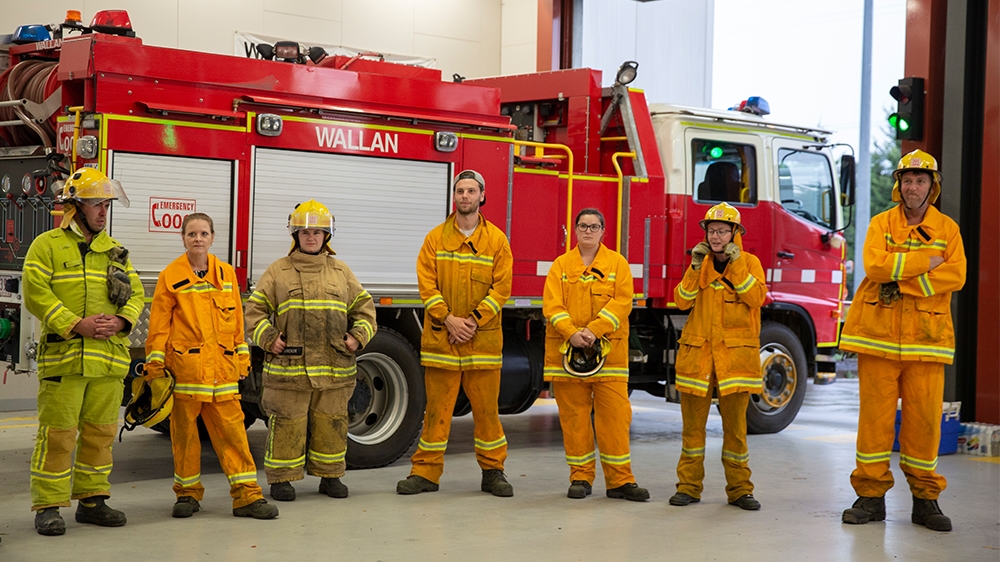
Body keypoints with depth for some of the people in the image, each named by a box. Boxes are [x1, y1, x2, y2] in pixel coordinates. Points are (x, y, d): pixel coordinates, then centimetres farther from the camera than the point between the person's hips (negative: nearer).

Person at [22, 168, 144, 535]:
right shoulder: (47, 246, 1)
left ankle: (91, 500, 20)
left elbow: (136, 293, 14)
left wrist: (121, 321, -7)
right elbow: (36, 294, -9)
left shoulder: (115, 251, 18)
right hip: (63, 356, -5)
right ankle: (48, 507, 2)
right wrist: (76, 325, -17)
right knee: (58, 433, -5)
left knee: (100, 432, 10)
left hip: (109, 360, 5)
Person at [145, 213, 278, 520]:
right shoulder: (171, 276, 2)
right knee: (184, 430, 4)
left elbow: (236, 319, 16)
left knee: (232, 428, 0)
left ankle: (246, 495, 1)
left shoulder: (226, 273, 11)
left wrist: (242, 358, 13)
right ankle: (188, 492, 17)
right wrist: (155, 364, -3)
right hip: (184, 365, -2)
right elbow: (159, 324, 2)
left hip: (221, 366, 2)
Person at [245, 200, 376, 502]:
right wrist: (267, 338, -8)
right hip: (288, 366, -2)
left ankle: (330, 475, 21)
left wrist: (358, 335, 1)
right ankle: (281, 478, 11)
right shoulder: (278, 272, 5)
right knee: (287, 422, 0)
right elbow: (255, 309, 6)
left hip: (334, 367, 3)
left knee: (331, 421, 9)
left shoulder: (341, 272, 13)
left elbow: (364, 307, 16)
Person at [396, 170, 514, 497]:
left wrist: (473, 322, -11)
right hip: (440, 336, 0)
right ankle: (426, 472, 10)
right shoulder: (436, 238, 6)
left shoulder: (496, 239, 5)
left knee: (486, 406, 5)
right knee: (437, 406, 3)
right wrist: (449, 320, -12)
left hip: (483, 339, 0)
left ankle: (493, 471, 16)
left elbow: (501, 288, -1)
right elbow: (427, 284, -1)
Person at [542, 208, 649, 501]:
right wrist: (571, 333, -17)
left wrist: (594, 330, -16)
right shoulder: (561, 265, 10)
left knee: (614, 414, -4)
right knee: (573, 415, 4)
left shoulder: (617, 263, 7)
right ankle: (581, 477, 14)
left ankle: (620, 480, 2)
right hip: (566, 351, 1)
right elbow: (552, 304, -1)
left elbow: (622, 302, -4)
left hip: (608, 352, -1)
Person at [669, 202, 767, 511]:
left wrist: (737, 265, -14)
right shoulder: (700, 262, 11)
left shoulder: (749, 263, 5)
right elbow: (682, 301, 0)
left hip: (735, 353, -2)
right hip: (697, 352, 2)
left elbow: (756, 297, -11)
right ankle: (689, 486, 11)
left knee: (735, 424, 1)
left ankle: (739, 489, 10)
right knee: (693, 423, 4)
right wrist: (695, 267, -9)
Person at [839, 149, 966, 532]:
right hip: (878, 333, 0)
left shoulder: (947, 229, 8)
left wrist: (903, 281, -14)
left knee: (925, 416, 1)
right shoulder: (881, 224, 6)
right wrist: (926, 262, -13)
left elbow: (956, 275, -7)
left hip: (926, 337, 1)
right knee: (875, 413, 1)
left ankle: (925, 497, 12)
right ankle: (871, 495, 9)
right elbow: (875, 265, -11)